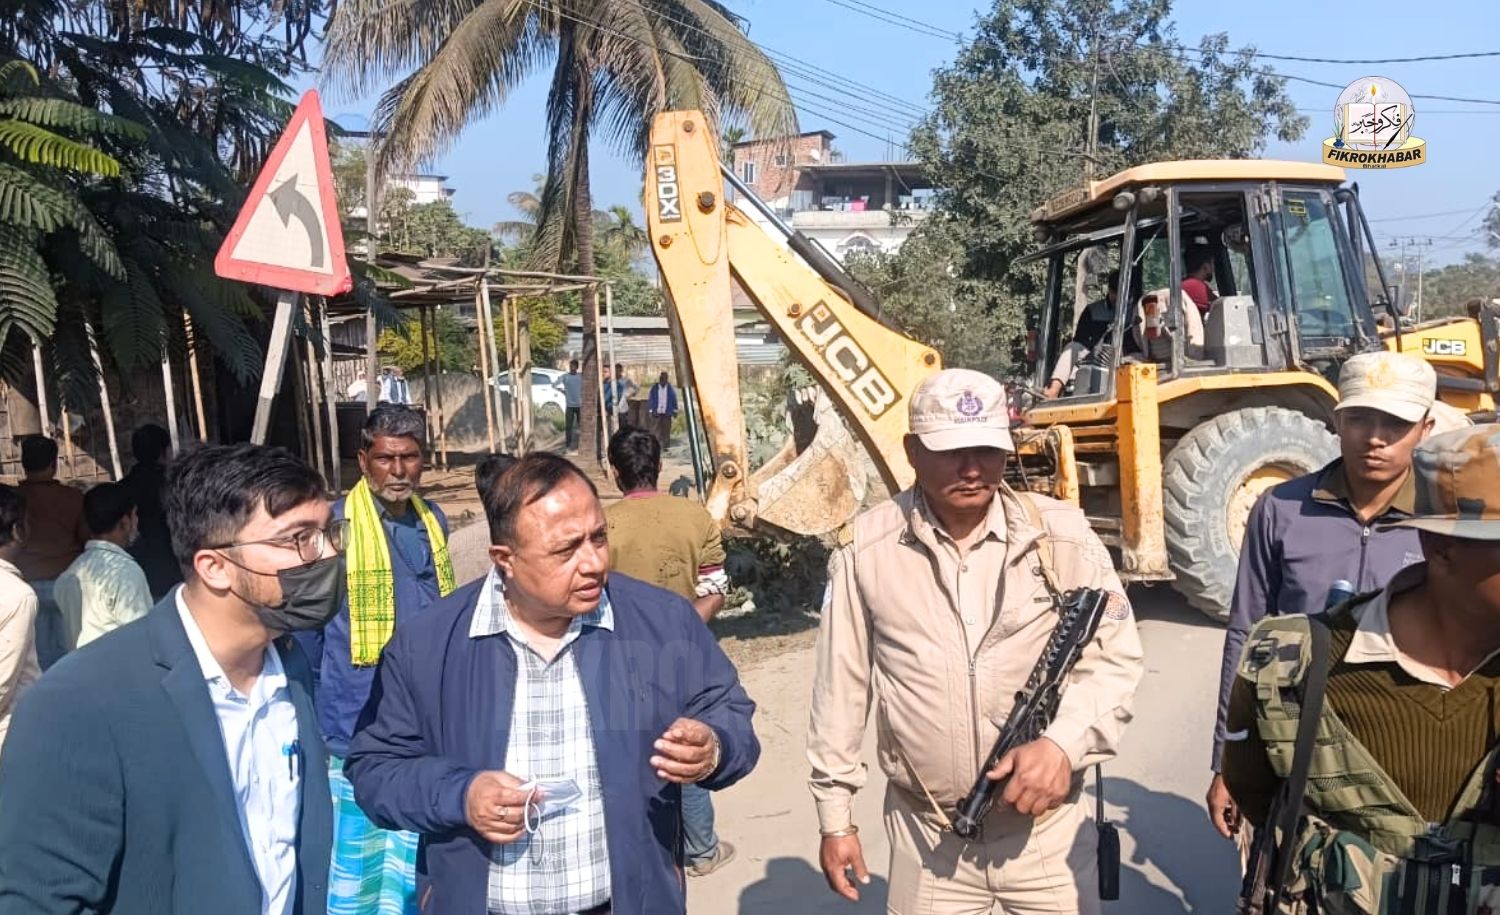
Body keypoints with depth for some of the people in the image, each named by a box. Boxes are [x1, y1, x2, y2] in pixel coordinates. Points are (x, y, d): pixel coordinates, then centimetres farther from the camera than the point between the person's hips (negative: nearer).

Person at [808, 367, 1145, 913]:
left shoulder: (1062, 535, -6)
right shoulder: (868, 548, -7)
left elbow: (1116, 658, -3)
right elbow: (841, 686, -1)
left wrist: (1064, 742, -20)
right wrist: (835, 815, 3)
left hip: (1048, 825, 0)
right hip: (925, 835, 0)